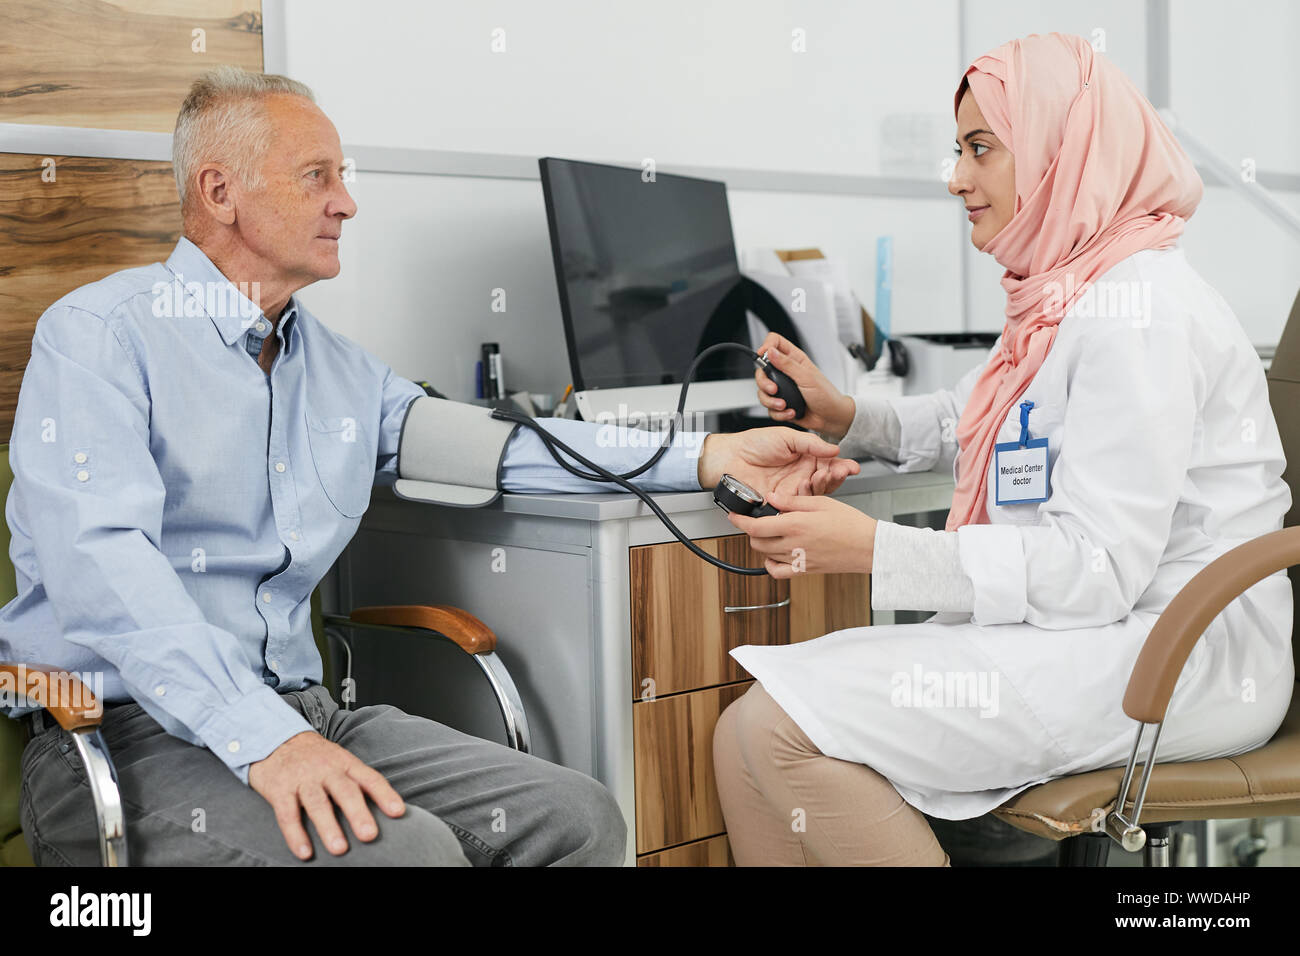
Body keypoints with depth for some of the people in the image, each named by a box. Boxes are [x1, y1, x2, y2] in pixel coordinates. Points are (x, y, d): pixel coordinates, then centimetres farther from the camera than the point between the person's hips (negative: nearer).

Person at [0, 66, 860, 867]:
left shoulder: (340, 368, 17)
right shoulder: (103, 334, -6)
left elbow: (489, 444, 17)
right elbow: (104, 560, -19)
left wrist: (708, 458, 9)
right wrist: (262, 740, -31)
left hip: (295, 708, 7)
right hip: (127, 727, -6)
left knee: (576, 818, -10)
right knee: (406, 848, -31)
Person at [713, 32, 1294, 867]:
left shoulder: (1134, 308, -17)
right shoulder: (1062, 294, 17)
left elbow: (1097, 569, -23)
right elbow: (964, 424, 29)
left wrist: (874, 550, -26)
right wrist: (844, 417, 11)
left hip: (1178, 654, -9)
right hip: (1084, 627, 10)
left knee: (788, 725, -22)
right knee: (747, 737, -6)